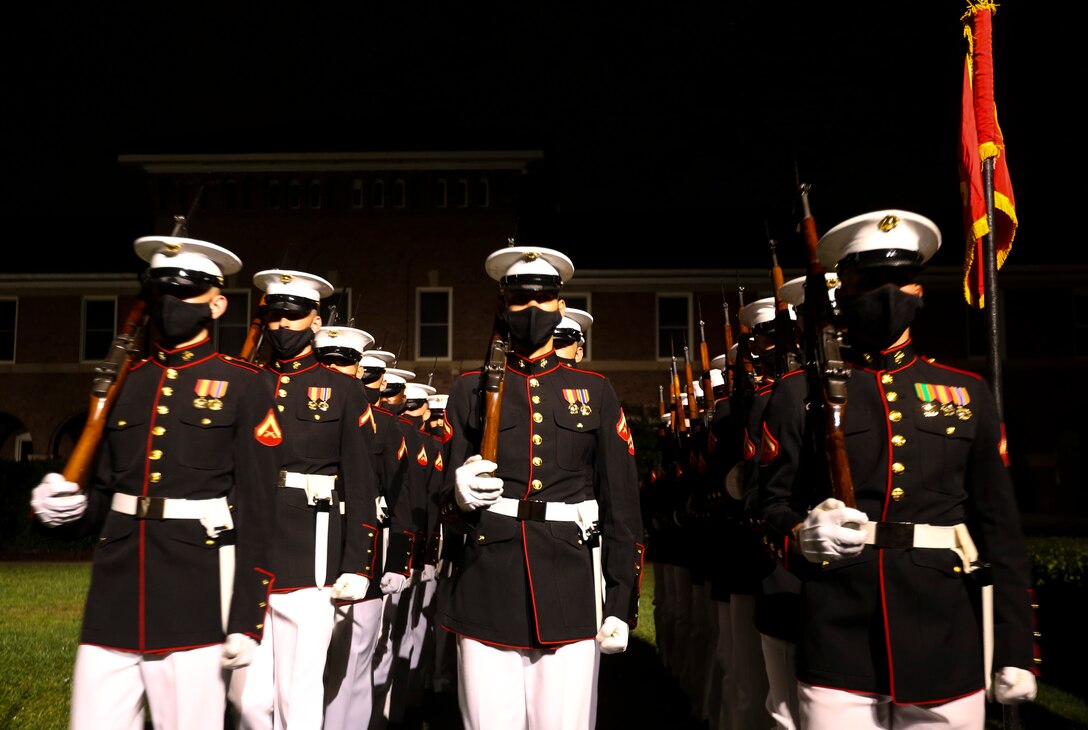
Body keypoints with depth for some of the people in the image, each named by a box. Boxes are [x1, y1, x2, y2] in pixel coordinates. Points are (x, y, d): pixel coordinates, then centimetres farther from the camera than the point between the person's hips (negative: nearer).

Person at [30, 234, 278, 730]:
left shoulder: (241, 386, -2)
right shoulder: (126, 383, 12)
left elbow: (256, 508, -6)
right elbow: (104, 491, 17)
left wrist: (246, 620, -9)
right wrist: (64, 507, -6)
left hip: (194, 604, -4)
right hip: (112, 601, 4)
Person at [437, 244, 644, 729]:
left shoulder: (595, 391, 9)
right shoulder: (471, 389, 9)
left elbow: (622, 506, 7)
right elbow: (443, 499, 8)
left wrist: (622, 605, 3)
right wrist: (459, 496, -16)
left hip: (573, 595, 0)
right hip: (486, 593, 0)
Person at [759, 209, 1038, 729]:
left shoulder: (968, 393, 9)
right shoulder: (800, 392, 2)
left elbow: (999, 527, 8)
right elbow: (771, 504, 1)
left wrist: (1014, 649, 6)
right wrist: (802, 535, -21)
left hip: (950, 652, 3)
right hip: (837, 650, -2)